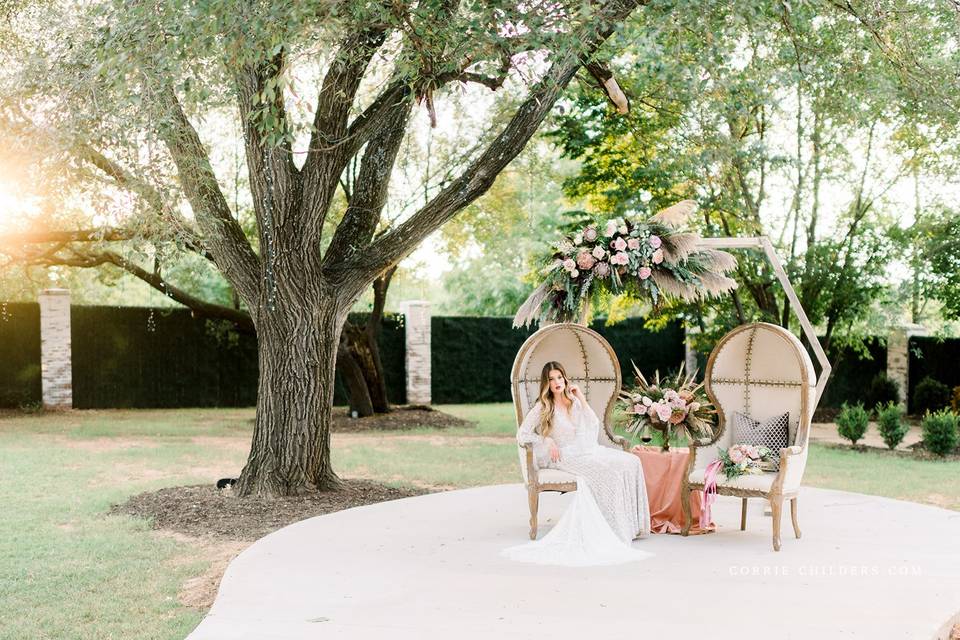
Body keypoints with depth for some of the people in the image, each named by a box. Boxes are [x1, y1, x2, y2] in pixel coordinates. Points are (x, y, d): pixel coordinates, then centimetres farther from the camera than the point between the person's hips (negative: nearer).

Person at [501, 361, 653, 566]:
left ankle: (630, 523, -13)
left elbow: (594, 426, 2)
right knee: (606, 468, -30)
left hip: (585, 450, 6)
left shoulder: (574, 402, 14)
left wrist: (581, 399, 0)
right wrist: (547, 441, -16)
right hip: (562, 457, -6)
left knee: (630, 462, -16)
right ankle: (614, 526, -19)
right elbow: (522, 435, -5)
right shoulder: (542, 407, -2)